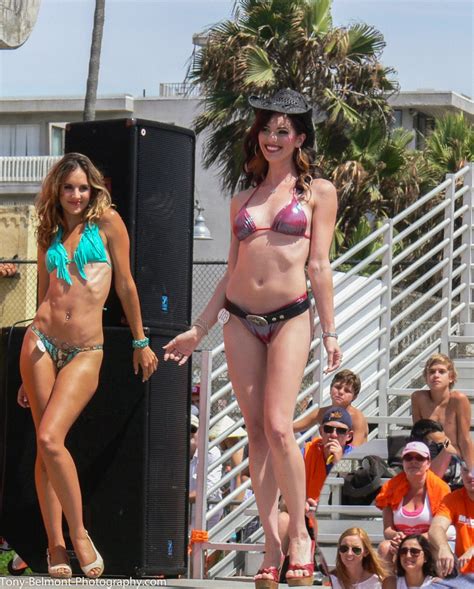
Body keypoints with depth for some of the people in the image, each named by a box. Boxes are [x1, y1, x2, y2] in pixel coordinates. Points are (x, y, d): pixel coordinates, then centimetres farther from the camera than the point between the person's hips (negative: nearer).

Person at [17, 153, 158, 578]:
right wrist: (29, 378, 18)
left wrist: (140, 340, 8)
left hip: (85, 352, -4)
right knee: (45, 445, -1)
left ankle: (78, 534, -3)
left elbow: (125, 284, 6)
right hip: (42, 342, 4)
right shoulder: (50, 235, 15)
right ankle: (55, 544, 4)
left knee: (50, 438, -18)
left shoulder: (107, 222, 3)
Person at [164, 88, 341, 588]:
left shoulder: (317, 191, 6)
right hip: (241, 319, 4)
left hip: (290, 317, -4)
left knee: (278, 427, -16)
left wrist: (329, 331, -2)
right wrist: (199, 330, 17)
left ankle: (299, 534, -3)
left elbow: (319, 264, 2)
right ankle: (271, 545, 3)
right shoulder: (243, 199, 17)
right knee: (256, 431, 0)